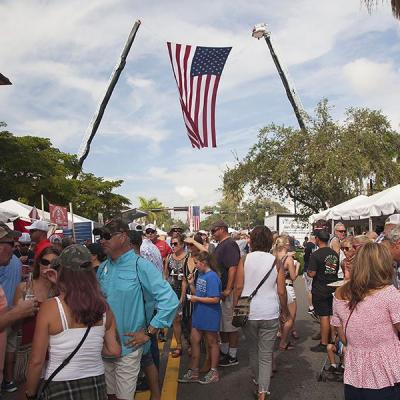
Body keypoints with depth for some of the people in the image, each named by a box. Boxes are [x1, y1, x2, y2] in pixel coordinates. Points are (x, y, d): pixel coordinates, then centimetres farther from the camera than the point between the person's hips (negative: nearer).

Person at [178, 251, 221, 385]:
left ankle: (214, 372, 26)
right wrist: (191, 284, -3)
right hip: (198, 314, 8)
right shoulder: (200, 275, 5)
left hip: (210, 316, -8)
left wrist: (197, 299, -19)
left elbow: (215, 299, -25)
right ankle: (193, 372, 27)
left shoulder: (212, 277, -21)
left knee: (211, 343, 9)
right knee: (194, 341, 13)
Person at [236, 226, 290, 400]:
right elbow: (281, 291, -3)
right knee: (266, 354, 7)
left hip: (248, 313, 1)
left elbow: (239, 287, -8)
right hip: (270, 315, -1)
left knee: (253, 349, 22)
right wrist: (285, 311, 12)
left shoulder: (244, 260, -6)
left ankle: (258, 380, 40)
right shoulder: (275, 262, -5)